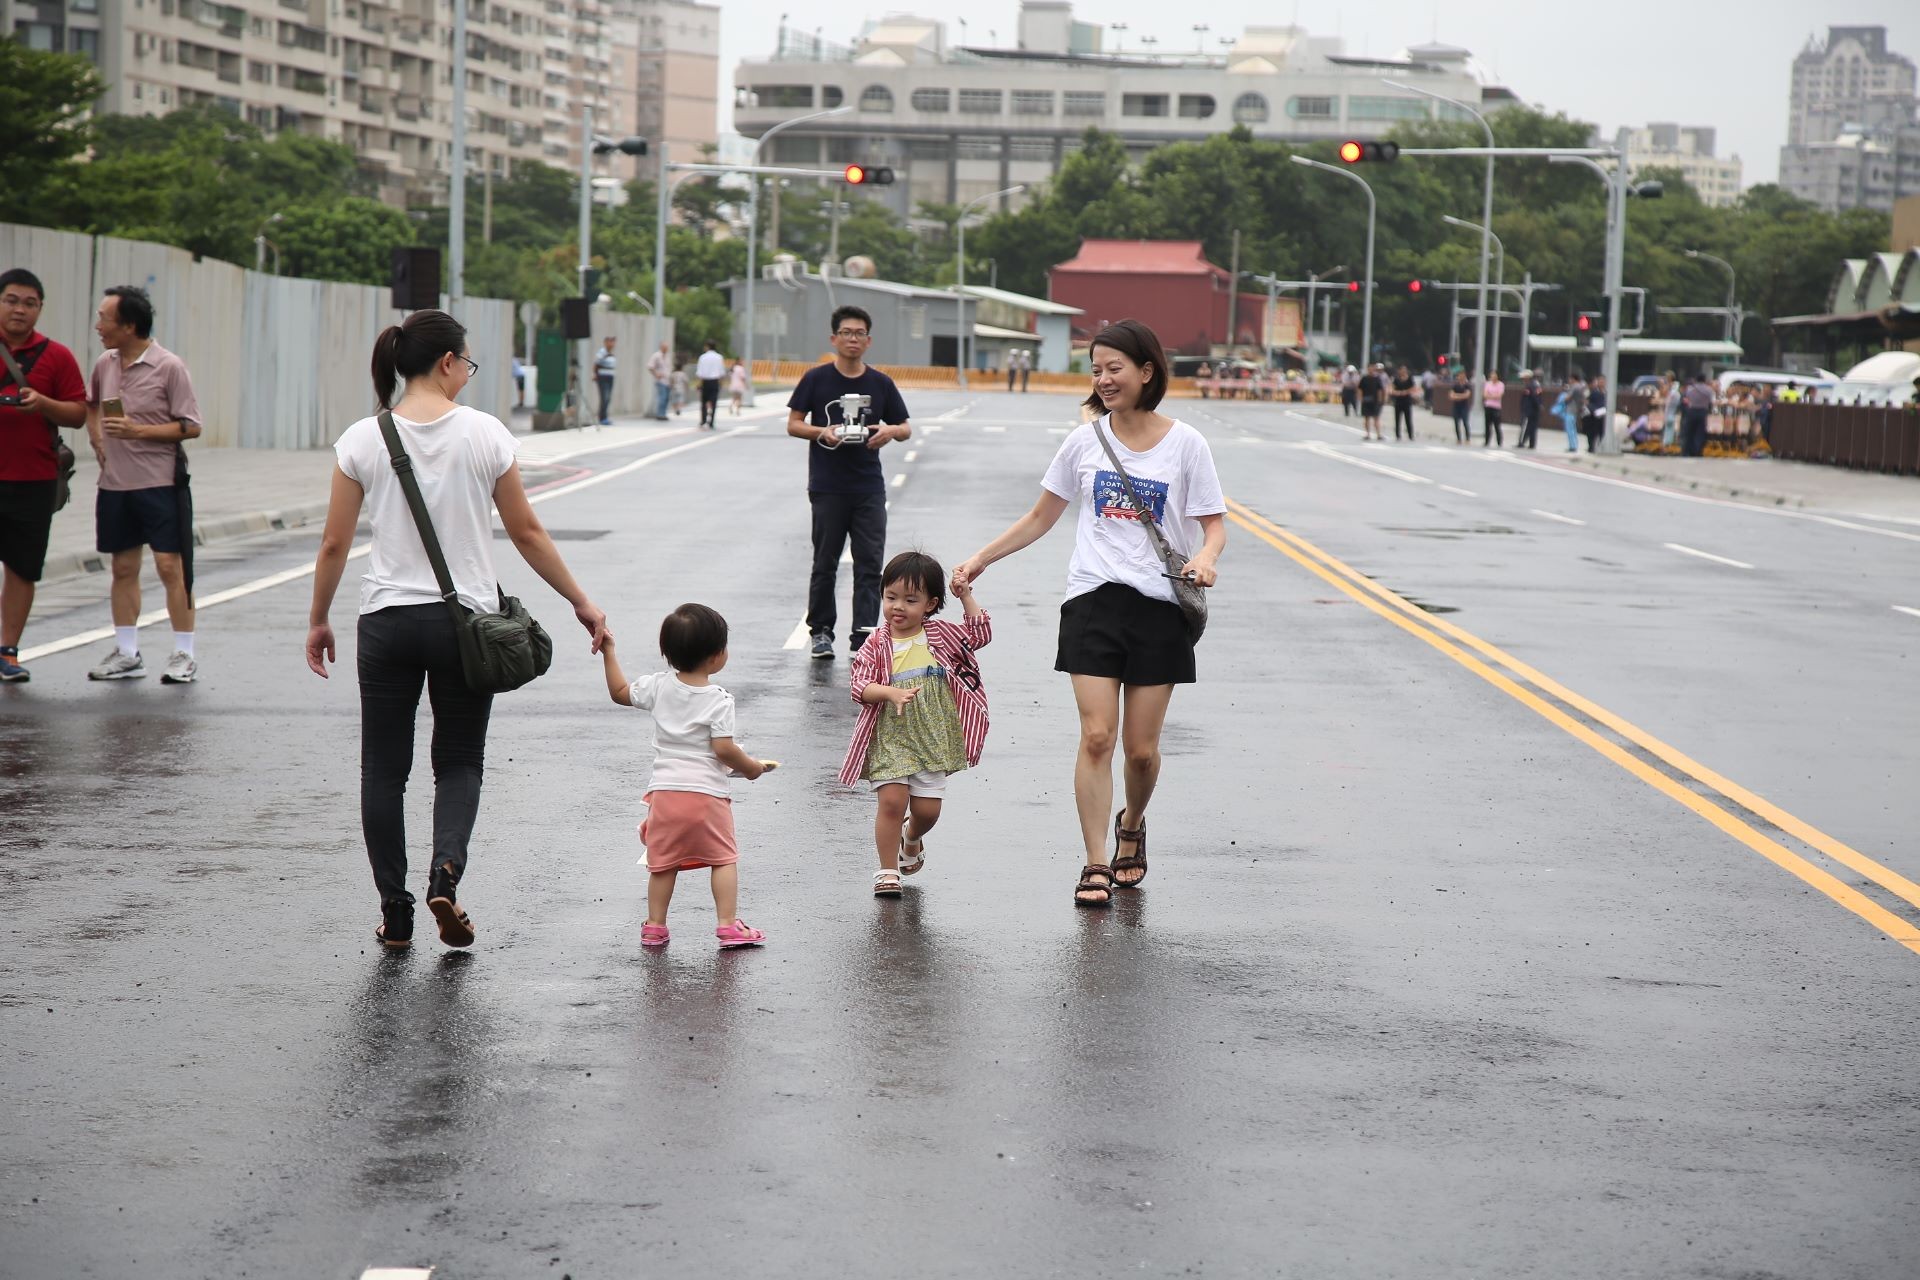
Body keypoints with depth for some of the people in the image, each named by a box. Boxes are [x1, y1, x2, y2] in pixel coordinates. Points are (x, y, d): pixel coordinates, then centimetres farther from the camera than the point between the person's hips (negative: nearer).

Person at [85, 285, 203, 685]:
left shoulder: (169, 367, -11)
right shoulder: (105, 364, 7)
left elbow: (191, 427, -11)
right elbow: (91, 406, 27)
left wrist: (138, 431, -19)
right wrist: (99, 441, 10)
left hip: (161, 483, -6)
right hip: (115, 483, 6)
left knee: (170, 566, -6)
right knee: (123, 568, 9)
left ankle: (184, 656, 0)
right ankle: (126, 654, 15)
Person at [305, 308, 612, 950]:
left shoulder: (363, 439, -4)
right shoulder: (485, 434, -6)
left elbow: (334, 545, -1)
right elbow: (527, 533, -1)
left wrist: (318, 621, 12)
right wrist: (582, 603, 9)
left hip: (388, 621, 0)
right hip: (465, 620, 0)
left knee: (383, 769, 12)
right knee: (459, 762, 15)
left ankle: (395, 911, 12)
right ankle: (445, 869, -11)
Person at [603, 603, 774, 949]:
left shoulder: (659, 686, 2)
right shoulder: (719, 700, -11)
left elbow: (620, 693, 17)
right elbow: (723, 748, -15)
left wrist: (608, 653, 23)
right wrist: (751, 767, 1)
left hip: (665, 791, 4)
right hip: (707, 792, -4)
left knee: (662, 862, 12)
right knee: (723, 858, 5)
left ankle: (654, 926, 15)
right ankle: (728, 925, -1)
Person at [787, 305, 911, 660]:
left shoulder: (880, 384, 7)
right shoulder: (817, 379, 1)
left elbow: (905, 428, 12)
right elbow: (793, 424, 2)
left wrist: (891, 431, -12)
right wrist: (822, 432, -17)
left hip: (869, 487, 2)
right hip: (827, 486, -2)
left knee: (869, 565, -4)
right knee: (825, 563, 6)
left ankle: (862, 638, -2)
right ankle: (821, 631, 18)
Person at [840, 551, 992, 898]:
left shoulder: (940, 636, 4)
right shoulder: (877, 644, -4)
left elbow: (980, 634, 4)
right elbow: (860, 685, -11)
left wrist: (966, 597, -2)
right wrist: (891, 692, -28)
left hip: (932, 738, 2)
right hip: (889, 739, -2)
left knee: (927, 809, 5)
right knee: (892, 801, -12)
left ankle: (912, 840, 41)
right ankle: (888, 871, 2)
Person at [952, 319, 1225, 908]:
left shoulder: (1185, 444, 0)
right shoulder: (1085, 441, 6)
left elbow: (1214, 527, 2)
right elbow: (1040, 518, 16)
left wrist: (1205, 558, -21)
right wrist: (979, 560, 9)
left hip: (1161, 607, -1)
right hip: (1094, 601, 1)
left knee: (1141, 748, 2)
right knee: (1097, 736, -10)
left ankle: (1131, 825, 33)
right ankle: (1095, 865, -4)